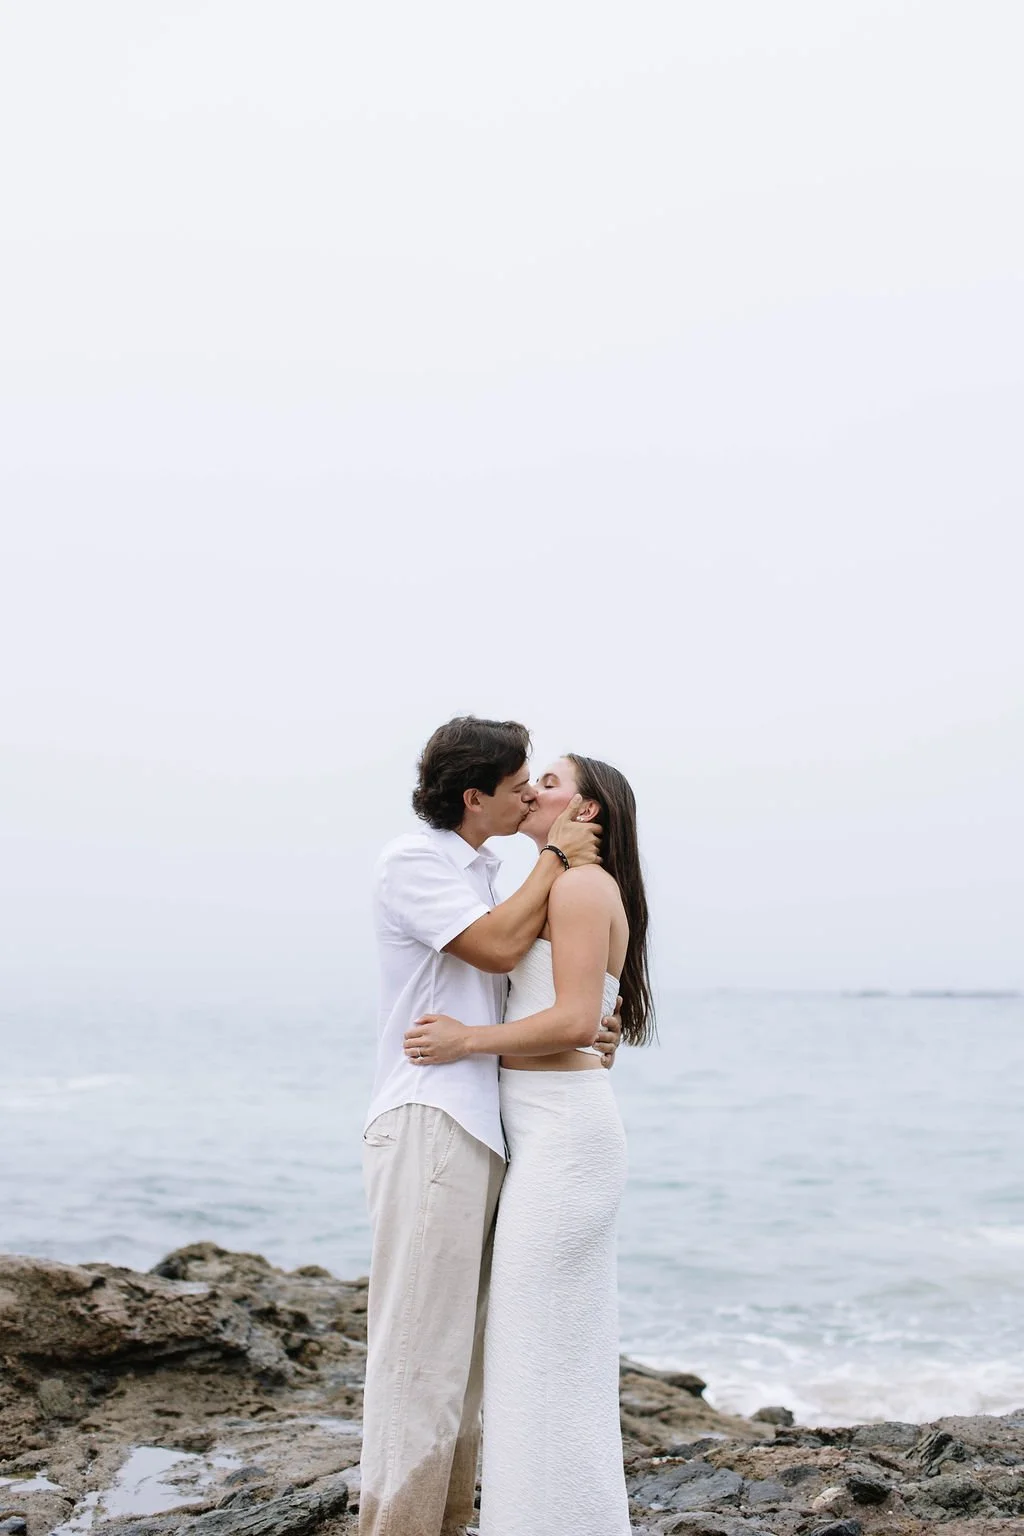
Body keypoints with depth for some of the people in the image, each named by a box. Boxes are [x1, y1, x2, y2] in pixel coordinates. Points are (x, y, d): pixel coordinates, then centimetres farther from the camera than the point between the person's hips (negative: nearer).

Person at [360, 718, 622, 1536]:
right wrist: (554, 856, -5)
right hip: (429, 1124, -9)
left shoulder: (481, 871, 19)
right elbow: (498, 946, -17)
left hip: (481, 1130, 9)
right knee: (420, 1350, -9)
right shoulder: (413, 861, -5)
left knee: (463, 1350, 11)